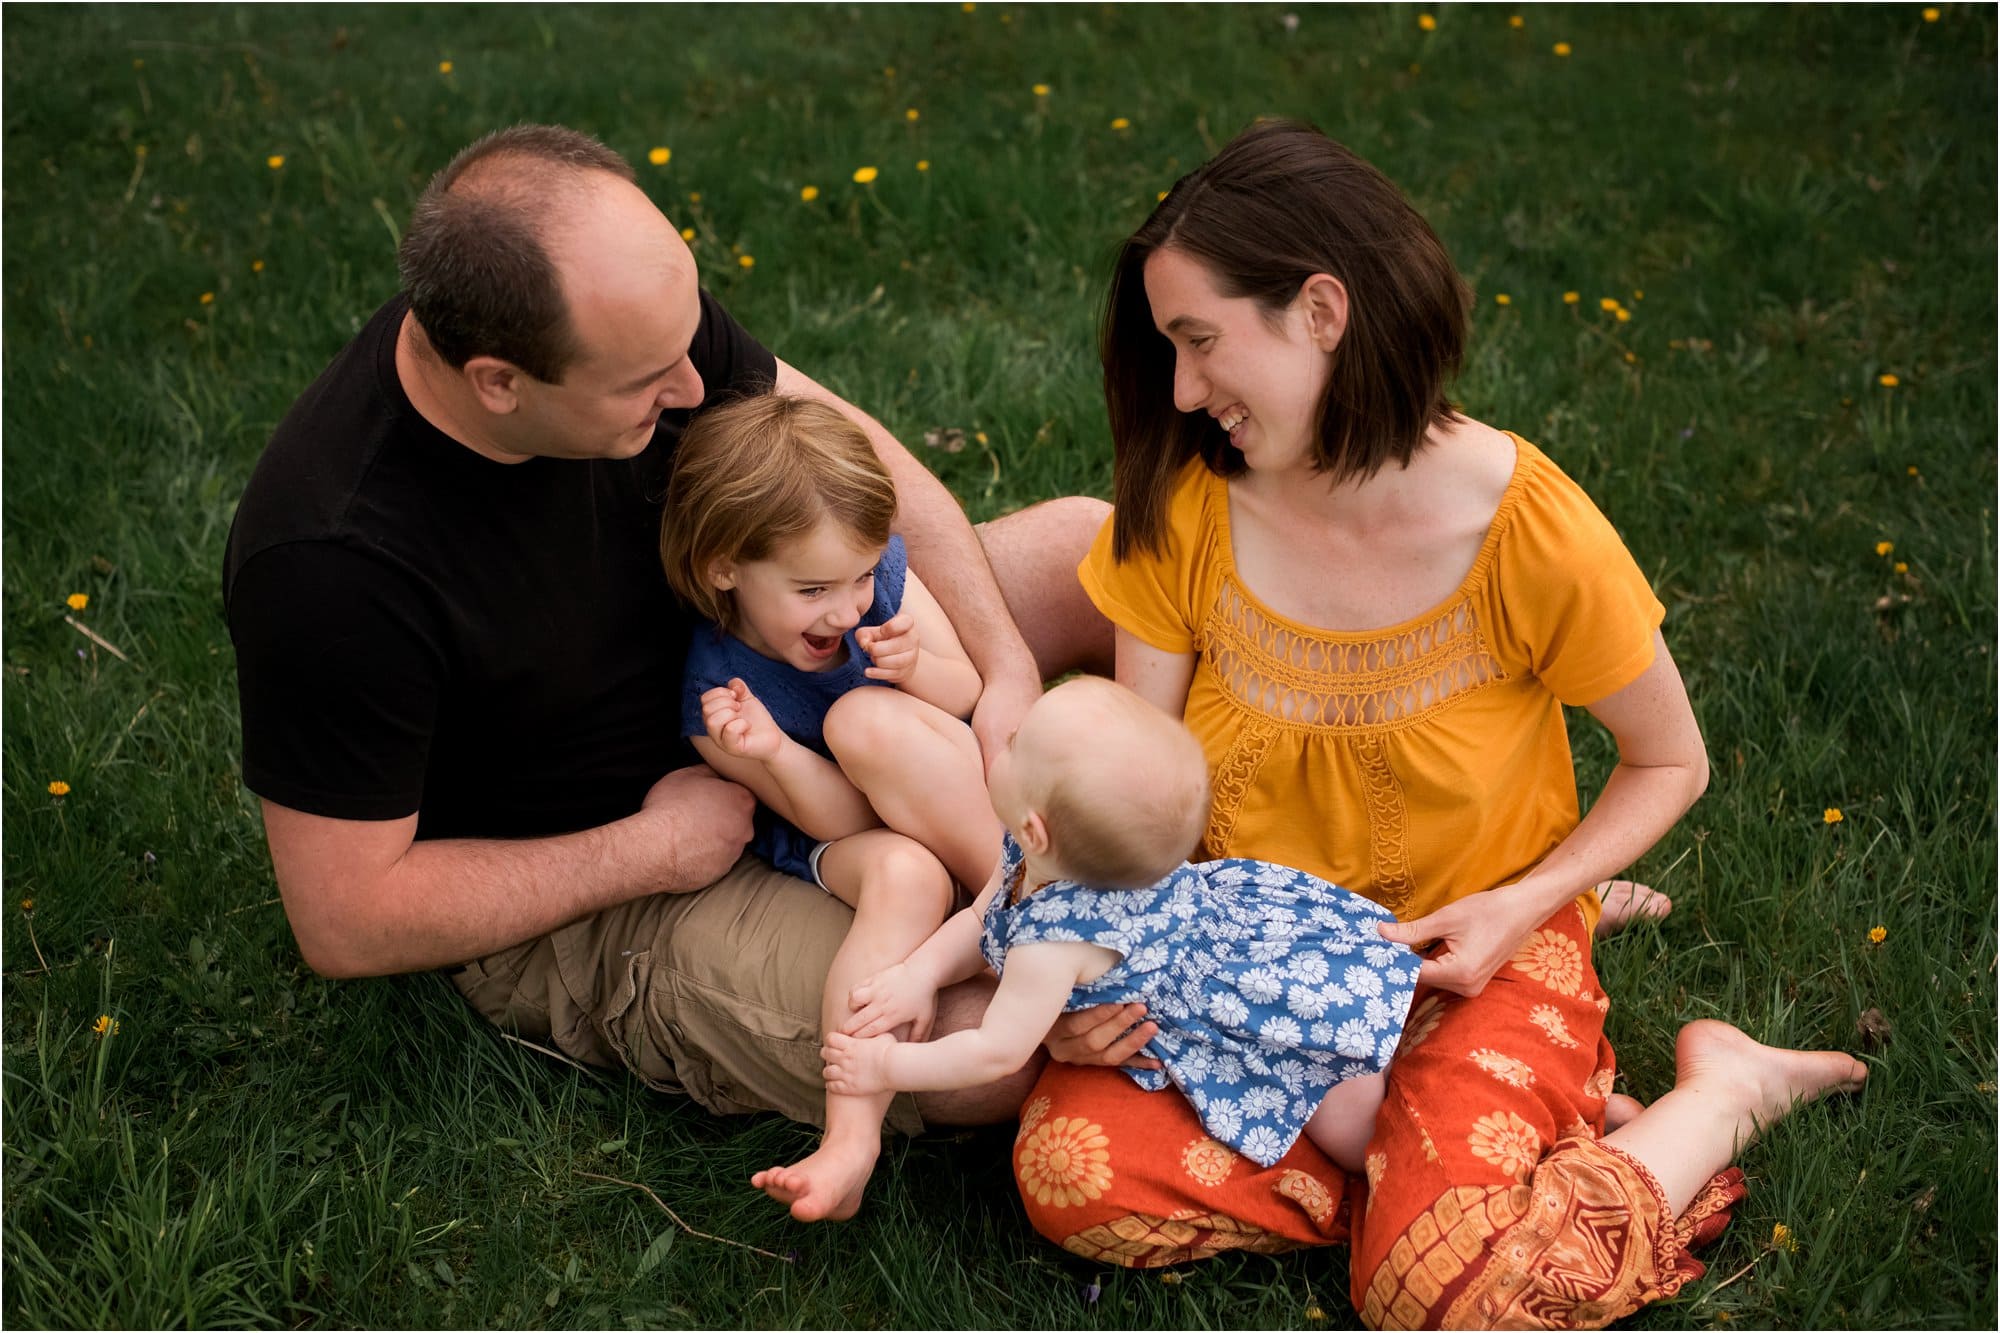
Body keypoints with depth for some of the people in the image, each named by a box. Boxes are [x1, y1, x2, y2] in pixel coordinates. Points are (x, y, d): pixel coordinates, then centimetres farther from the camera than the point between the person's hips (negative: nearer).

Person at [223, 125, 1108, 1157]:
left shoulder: (627, 310, -18)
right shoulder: (329, 564, -35)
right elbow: (347, 922, -25)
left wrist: (1009, 673, -16)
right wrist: (654, 849, -22)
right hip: (572, 904, -6)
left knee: (1094, 548, 0)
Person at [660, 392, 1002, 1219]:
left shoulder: (882, 575, -10)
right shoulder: (718, 696, -21)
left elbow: (968, 693, -1)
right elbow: (839, 819, -18)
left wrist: (919, 669, -25)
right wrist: (772, 755, -39)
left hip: (947, 794, 3)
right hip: (839, 838, -3)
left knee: (863, 718, -29)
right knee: (902, 875, -38)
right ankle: (851, 1132, -44)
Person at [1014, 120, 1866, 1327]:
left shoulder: (1531, 534, -20)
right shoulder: (1180, 512, -11)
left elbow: (1672, 762, -4)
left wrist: (1525, 905, -18)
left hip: (1475, 957, -4)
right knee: (1069, 1170, -21)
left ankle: (1721, 1091, 2)